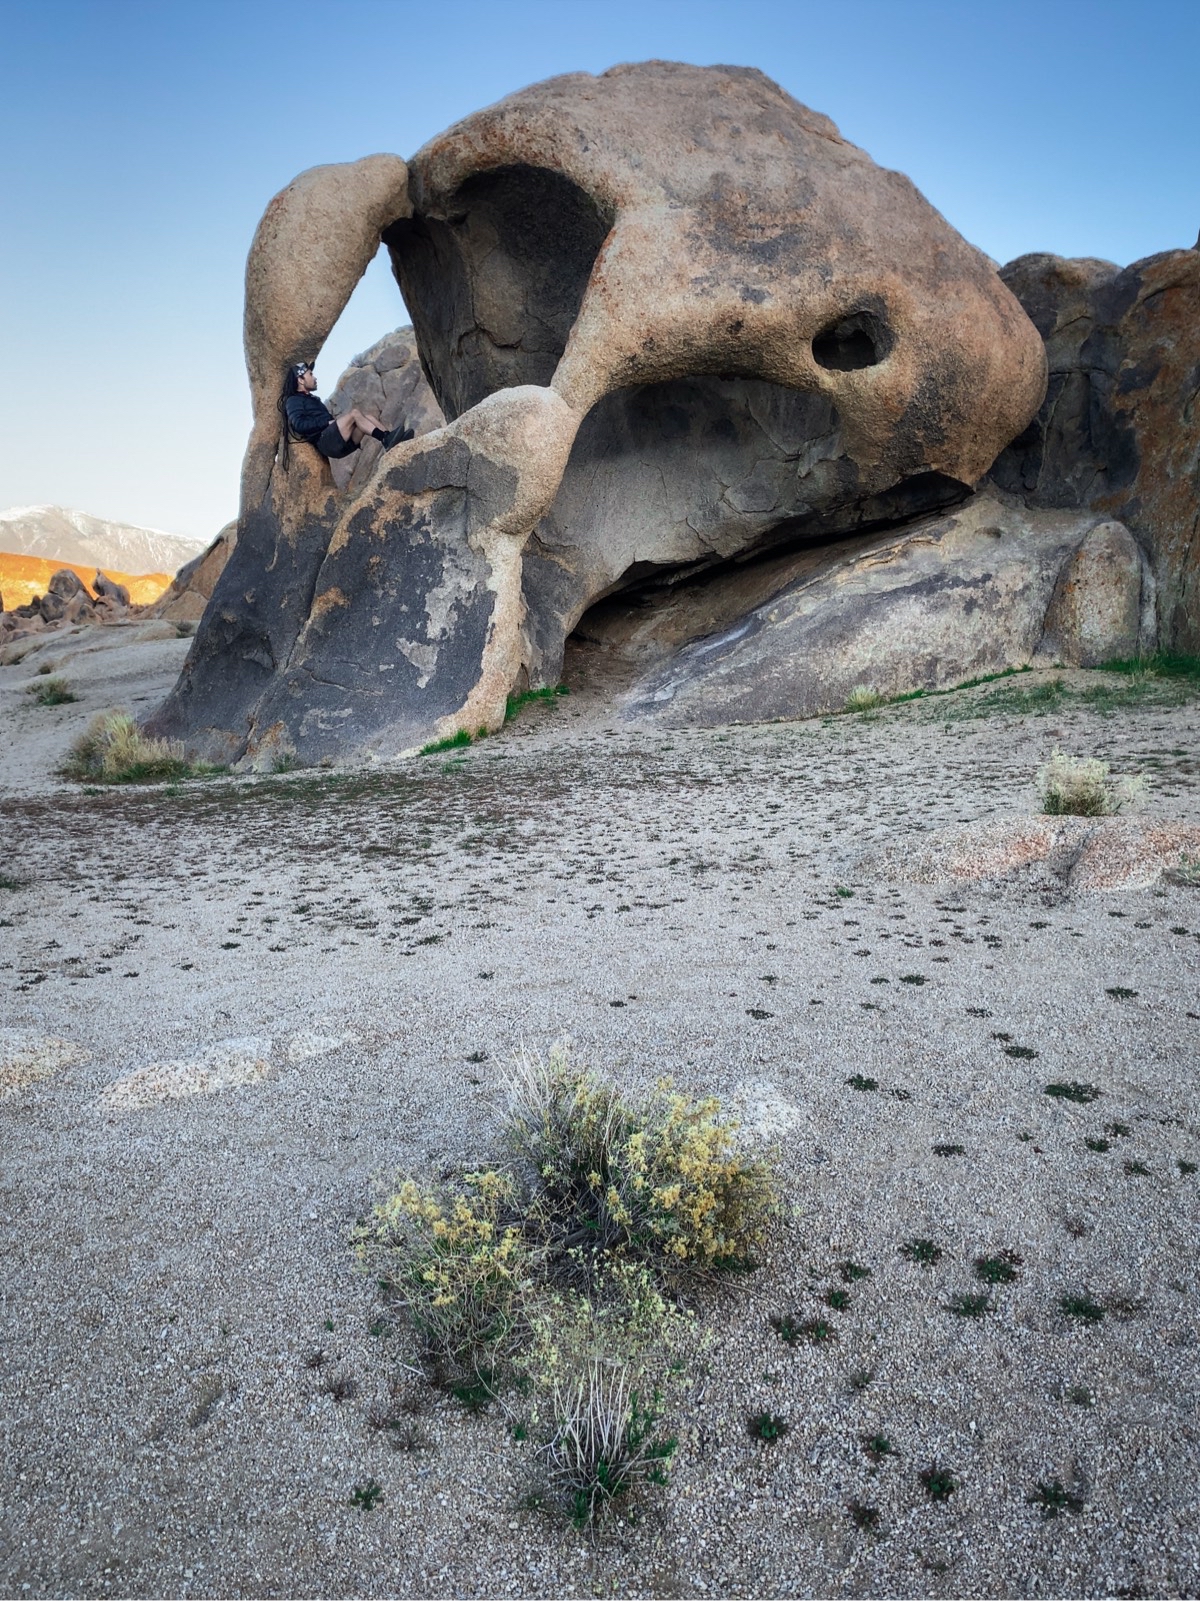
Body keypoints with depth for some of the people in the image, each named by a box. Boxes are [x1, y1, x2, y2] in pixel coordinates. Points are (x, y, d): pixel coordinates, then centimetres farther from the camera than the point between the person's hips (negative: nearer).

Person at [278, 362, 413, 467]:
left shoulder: (313, 399, 34)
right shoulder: (294, 401, 6)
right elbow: (299, 424, -11)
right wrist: (328, 422, -11)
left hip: (342, 442, 8)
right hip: (325, 441, -8)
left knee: (362, 414, -10)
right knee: (355, 412, -22)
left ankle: (388, 437, -29)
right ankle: (386, 440, -35)